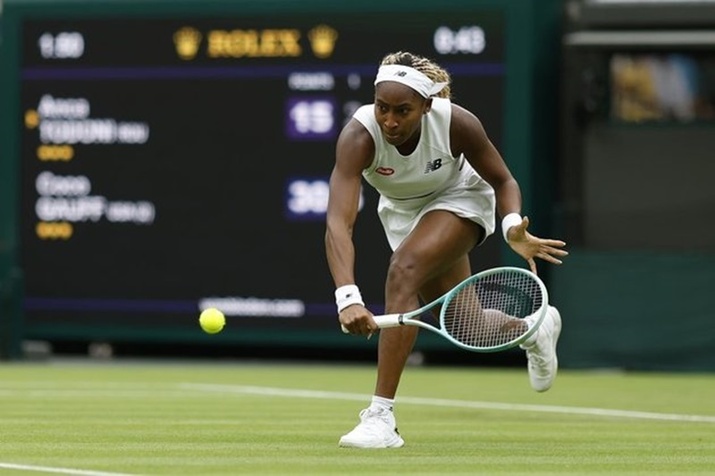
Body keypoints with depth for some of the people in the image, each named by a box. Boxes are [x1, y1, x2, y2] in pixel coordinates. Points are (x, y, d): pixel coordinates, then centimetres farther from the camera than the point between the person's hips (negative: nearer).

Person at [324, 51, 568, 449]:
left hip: (459, 200, -3)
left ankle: (382, 417, -30)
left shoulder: (456, 124, -34)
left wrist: (513, 227, -36)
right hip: (403, 210, 3)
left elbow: (503, 181, -15)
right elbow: (339, 223, -46)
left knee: (404, 272, -30)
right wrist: (348, 297, -61)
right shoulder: (359, 135, -37)